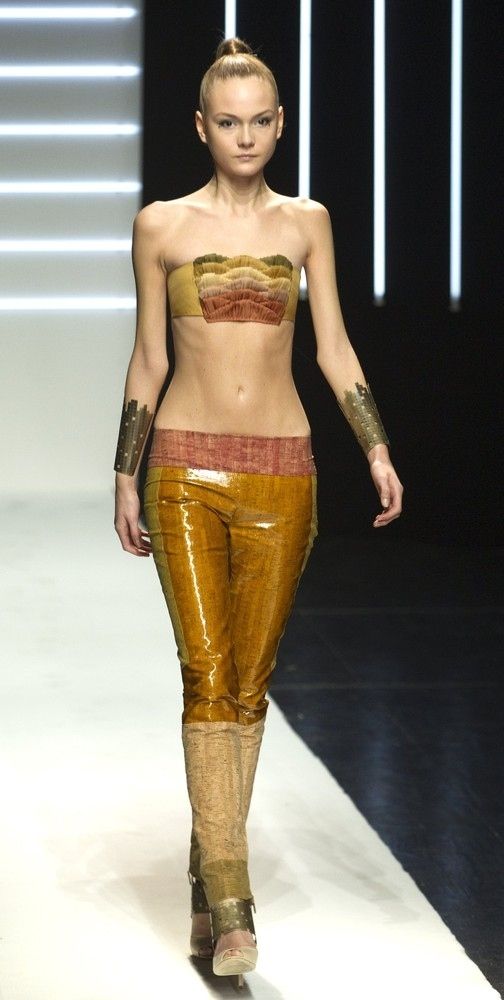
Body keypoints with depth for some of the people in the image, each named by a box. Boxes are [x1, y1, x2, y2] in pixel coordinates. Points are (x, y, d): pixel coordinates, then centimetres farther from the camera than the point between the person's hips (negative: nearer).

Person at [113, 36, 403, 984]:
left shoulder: (305, 221, 9)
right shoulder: (161, 225, 4)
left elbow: (333, 349, 9)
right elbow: (148, 358, 8)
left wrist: (377, 450, -2)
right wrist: (125, 478, 7)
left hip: (281, 471, 2)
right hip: (187, 468, -2)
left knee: (250, 683, 5)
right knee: (207, 678, -10)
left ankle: (209, 873, 20)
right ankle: (230, 908, -12)